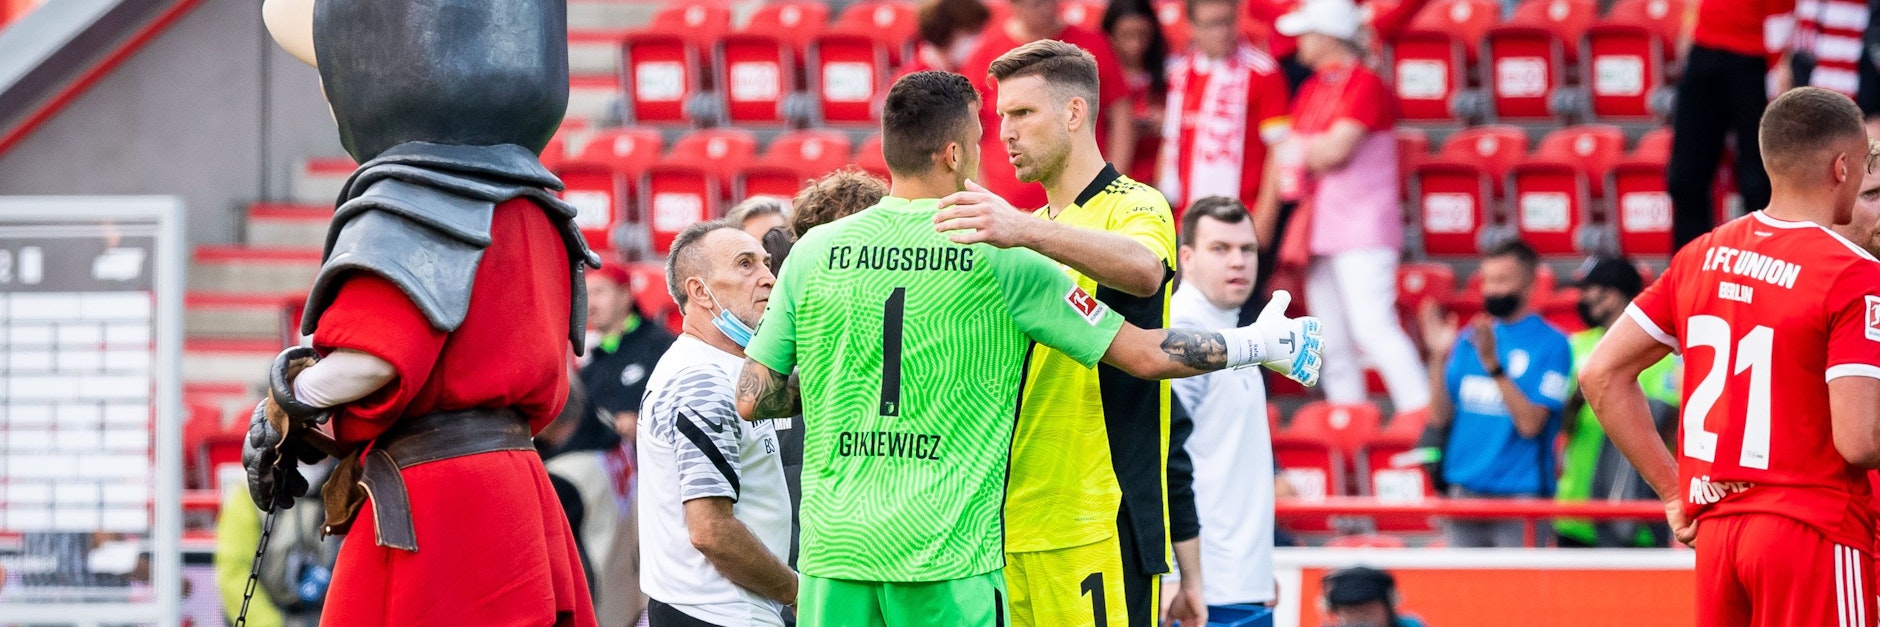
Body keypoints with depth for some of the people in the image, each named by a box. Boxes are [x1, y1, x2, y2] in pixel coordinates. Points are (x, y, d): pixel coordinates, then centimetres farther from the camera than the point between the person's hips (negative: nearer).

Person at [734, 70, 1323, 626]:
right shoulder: (1000, 257, -4)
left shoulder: (813, 252, 3)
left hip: (833, 549, 3)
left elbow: (752, 400, 5)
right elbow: (1144, 353, 0)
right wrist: (1262, 344, 14)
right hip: (948, 558, -3)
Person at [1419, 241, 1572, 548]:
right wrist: (1438, 357, -3)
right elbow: (1441, 417, 9)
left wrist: (1492, 364, -19)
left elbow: (1531, 424, -14)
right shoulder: (1468, 340, 11)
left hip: (1520, 496, -5)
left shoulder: (1551, 344, -5)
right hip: (1464, 492, 5)